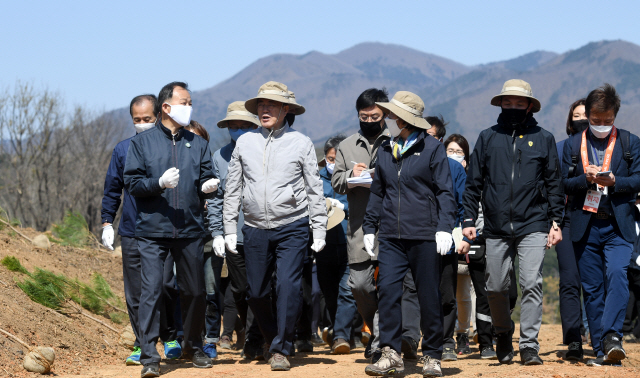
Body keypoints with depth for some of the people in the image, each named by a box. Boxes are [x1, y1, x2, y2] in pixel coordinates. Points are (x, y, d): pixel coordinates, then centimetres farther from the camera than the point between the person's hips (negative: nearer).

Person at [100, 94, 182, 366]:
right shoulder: (123, 149, 7)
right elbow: (112, 189, 15)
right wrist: (107, 222, 10)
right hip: (132, 234, 2)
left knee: (166, 287, -3)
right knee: (135, 293, 2)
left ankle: (171, 338, 15)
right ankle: (142, 345, 10)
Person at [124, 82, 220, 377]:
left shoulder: (198, 144, 13)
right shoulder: (142, 142, 5)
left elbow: (206, 179, 11)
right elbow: (132, 183, -1)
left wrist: (207, 186, -12)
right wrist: (159, 183, -17)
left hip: (190, 230, 3)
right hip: (153, 230, -3)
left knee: (194, 291, 9)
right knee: (151, 291, -11)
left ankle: (193, 347, 27)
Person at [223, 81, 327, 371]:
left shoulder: (301, 143, 1)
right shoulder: (244, 143, 7)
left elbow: (315, 190, 3)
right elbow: (233, 190, 11)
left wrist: (320, 231, -1)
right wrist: (230, 229, 7)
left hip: (292, 228, -3)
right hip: (255, 229, 3)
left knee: (288, 287, -14)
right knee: (256, 292, 7)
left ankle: (281, 349, -1)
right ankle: (271, 337, 33)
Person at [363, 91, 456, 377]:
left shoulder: (432, 149, 0)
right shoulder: (385, 151, 15)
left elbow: (445, 192, -3)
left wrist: (444, 227, -12)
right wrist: (369, 227, 16)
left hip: (424, 236, -4)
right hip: (391, 236, 4)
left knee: (429, 297, 1)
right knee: (387, 290, -8)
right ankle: (391, 355, -6)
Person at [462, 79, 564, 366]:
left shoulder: (543, 139, 8)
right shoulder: (487, 138, 10)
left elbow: (554, 183, 9)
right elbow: (474, 183, 12)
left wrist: (555, 222, 2)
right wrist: (469, 220, 5)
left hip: (533, 226, -2)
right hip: (496, 227, 2)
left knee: (531, 284, -11)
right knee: (495, 287, 5)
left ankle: (529, 345, -6)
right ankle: (503, 336, 27)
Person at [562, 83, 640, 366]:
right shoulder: (573, 145, 11)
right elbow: (563, 183, 6)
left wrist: (613, 181, -15)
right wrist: (587, 179, -13)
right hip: (585, 226, 2)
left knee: (617, 275, -22)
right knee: (592, 287, 2)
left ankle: (611, 336, -28)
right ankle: (601, 349, 6)